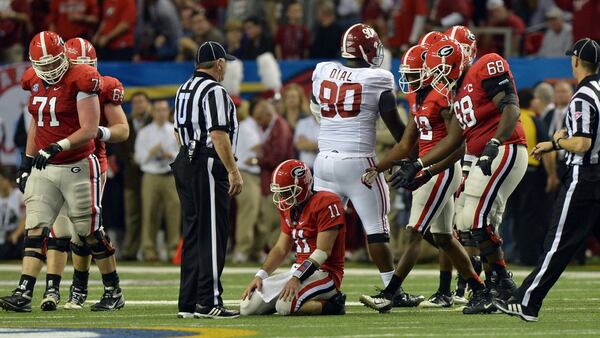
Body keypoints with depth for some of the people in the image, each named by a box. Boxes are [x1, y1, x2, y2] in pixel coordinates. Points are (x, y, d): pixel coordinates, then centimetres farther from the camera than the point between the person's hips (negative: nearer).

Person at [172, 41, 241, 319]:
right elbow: (218, 134, -20)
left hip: (185, 161, 9)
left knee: (193, 235, 11)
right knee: (212, 235, -7)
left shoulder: (184, 90, 16)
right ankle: (208, 302, -10)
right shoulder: (214, 91, -13)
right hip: (208, 166, -9)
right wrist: (233, 171, -19)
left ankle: (188, 303, 11)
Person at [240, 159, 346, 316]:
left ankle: (332, 304, -7)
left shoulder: (326, 203, -15)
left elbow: (322, 252, -20)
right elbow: (281, 249, 17)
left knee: (284, 306, -33)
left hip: (324, 272, -9)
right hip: (300, 270, 9)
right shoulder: (289, 208, 12)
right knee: (248, 307, -2)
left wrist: (297, 278, -28)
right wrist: (260, 276, 2)